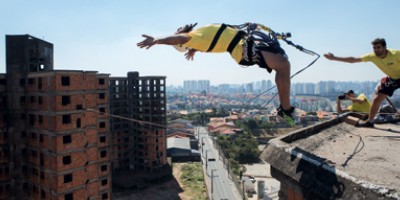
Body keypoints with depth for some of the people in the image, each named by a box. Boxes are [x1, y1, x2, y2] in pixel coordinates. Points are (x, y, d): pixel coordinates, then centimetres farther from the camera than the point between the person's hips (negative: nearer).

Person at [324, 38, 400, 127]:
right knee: (377, 99, -1)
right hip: (391, 78, 4)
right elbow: (353, 60, -19)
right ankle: (369, 121, 13)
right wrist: (334, 58, -23)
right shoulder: (372, 56, -21)